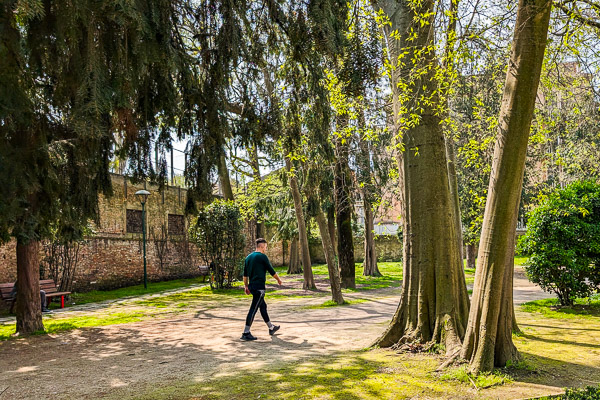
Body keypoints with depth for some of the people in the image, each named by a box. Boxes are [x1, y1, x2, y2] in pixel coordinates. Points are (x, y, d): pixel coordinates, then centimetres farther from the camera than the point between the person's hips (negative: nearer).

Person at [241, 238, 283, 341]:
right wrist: (278, 279, 12)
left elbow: (245, 274, 14)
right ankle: (246, 333, -6)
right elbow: (271, 271, -4)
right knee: (253, 309, -7)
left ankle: (271, 328, 31)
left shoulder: (248, 257, 11)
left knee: (263, 306, 19)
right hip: (259, 287, -9)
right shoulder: (263, 257, -11)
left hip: (251, 286, 9)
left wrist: (246, 286, 20)